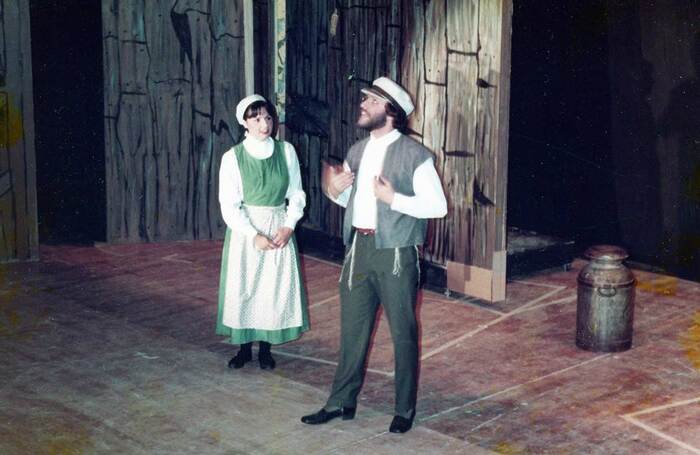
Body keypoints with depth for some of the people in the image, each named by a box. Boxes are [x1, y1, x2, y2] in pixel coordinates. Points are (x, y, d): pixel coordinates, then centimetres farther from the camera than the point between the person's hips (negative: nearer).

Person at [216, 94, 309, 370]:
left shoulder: (286, 151, -2)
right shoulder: (233, 157, -8)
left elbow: (296, 194, 4)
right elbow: (229, 205, -9)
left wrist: (288, 227, -10)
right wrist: (254, 235, -17)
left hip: (279, 229, 2)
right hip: (244, 229, -1)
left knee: (276, 287, 4)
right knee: (243, 287, 5)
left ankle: (265, 349, 19)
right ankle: (244, 348, 20)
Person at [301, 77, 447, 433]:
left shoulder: (414, 155, -10)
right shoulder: (357, 151, 11)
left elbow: (437, 205, -12)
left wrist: (392, 198, -21)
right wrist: (332, 189, 0)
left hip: (396, 253, -6)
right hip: (359, 248, 6)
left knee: (403, 333, 5)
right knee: (352, 329, 13)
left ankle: (404, 410, 18)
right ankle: (342, 402, 25)